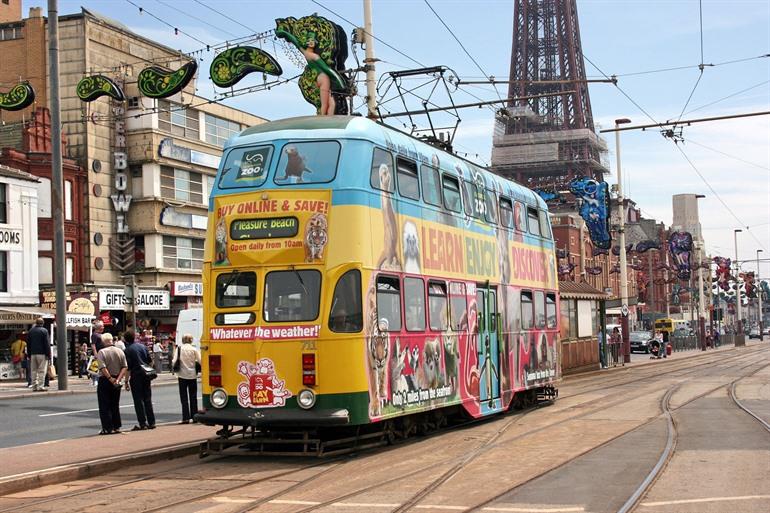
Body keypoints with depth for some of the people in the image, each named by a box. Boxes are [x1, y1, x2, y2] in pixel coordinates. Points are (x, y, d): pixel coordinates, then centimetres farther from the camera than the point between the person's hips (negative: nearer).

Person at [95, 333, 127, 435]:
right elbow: (125, 367, -2)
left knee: (104, 406, 1)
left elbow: (103, 368, -20)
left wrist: (110, 379, -16)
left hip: (105, 380, -5)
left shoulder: (101, 352, -10)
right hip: (117, 382, 5)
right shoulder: (120, 352, 4)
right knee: (115, 405, 14)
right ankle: (116, 427, 14)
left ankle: (107, 428, -2)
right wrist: (118, 379, -8)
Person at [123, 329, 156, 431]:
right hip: (146, 375, 5)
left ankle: (142, 423, -2)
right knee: (148, 399, 9)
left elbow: (128, 367, -12)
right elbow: (149, 360, 13)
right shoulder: (142, 346, 8)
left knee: (138, 400, 0)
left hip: (136, 376, -5)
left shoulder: (128, 350, -9)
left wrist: (126, 381, -8)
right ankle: (151, 422, 9)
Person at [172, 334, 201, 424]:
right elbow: (200, 361, -8)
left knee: (184, 397, 4)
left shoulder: (179, 349, -5)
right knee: (193, 397, 11)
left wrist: (174, 368, 11)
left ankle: (186, 418, -1)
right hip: (193, 375, 1)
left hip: (182, 375, -1)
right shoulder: (194, 349, -5)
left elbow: (174, 361, -8)